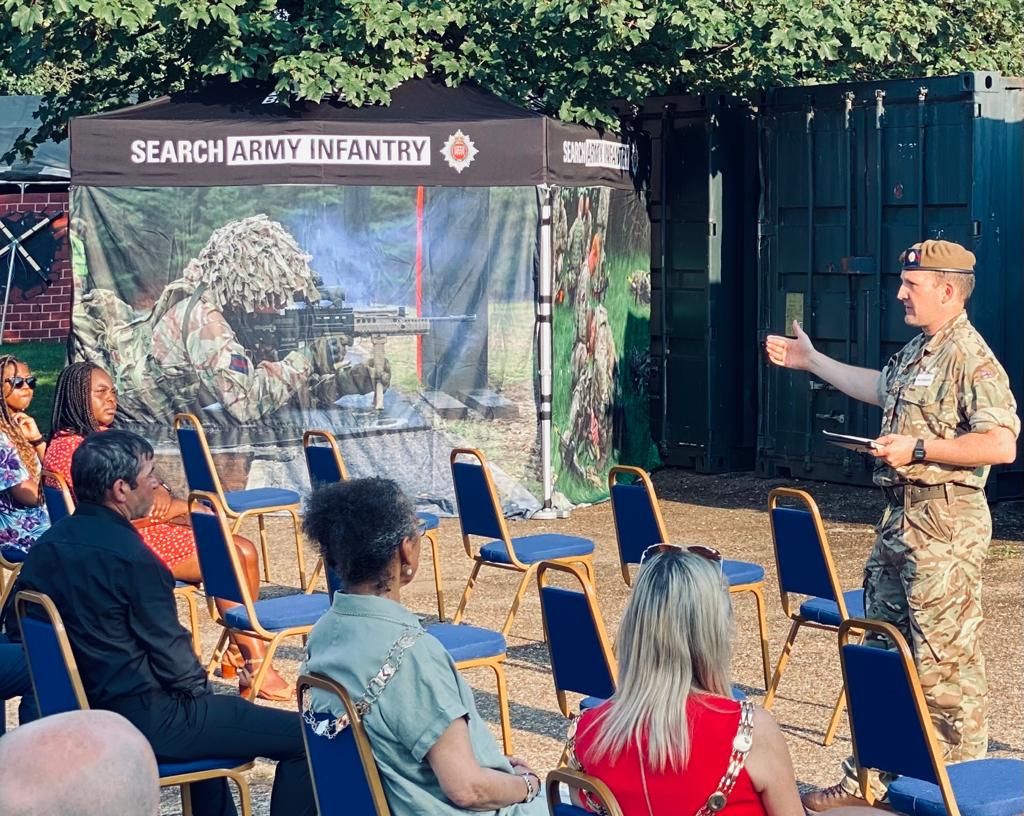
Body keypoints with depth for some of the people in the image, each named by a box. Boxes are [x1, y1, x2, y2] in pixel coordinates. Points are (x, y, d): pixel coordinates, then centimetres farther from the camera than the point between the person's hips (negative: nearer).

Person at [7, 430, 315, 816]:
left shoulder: (48, 543, 3)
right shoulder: (132, 557, -22)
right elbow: (173, 658, -17)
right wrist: (201, 688, 4)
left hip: (77, 709, 10)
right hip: (144, 722, -9)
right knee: (305, 737, -7)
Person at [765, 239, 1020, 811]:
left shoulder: (971, 358, -16)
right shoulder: (917, 351, 15)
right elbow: (882, 388, 36)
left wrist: (919, 448, -23)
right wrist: (812, 361, 42)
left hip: (946, 525, -10)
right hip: (902, 517, 10)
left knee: (944, 656, -6)